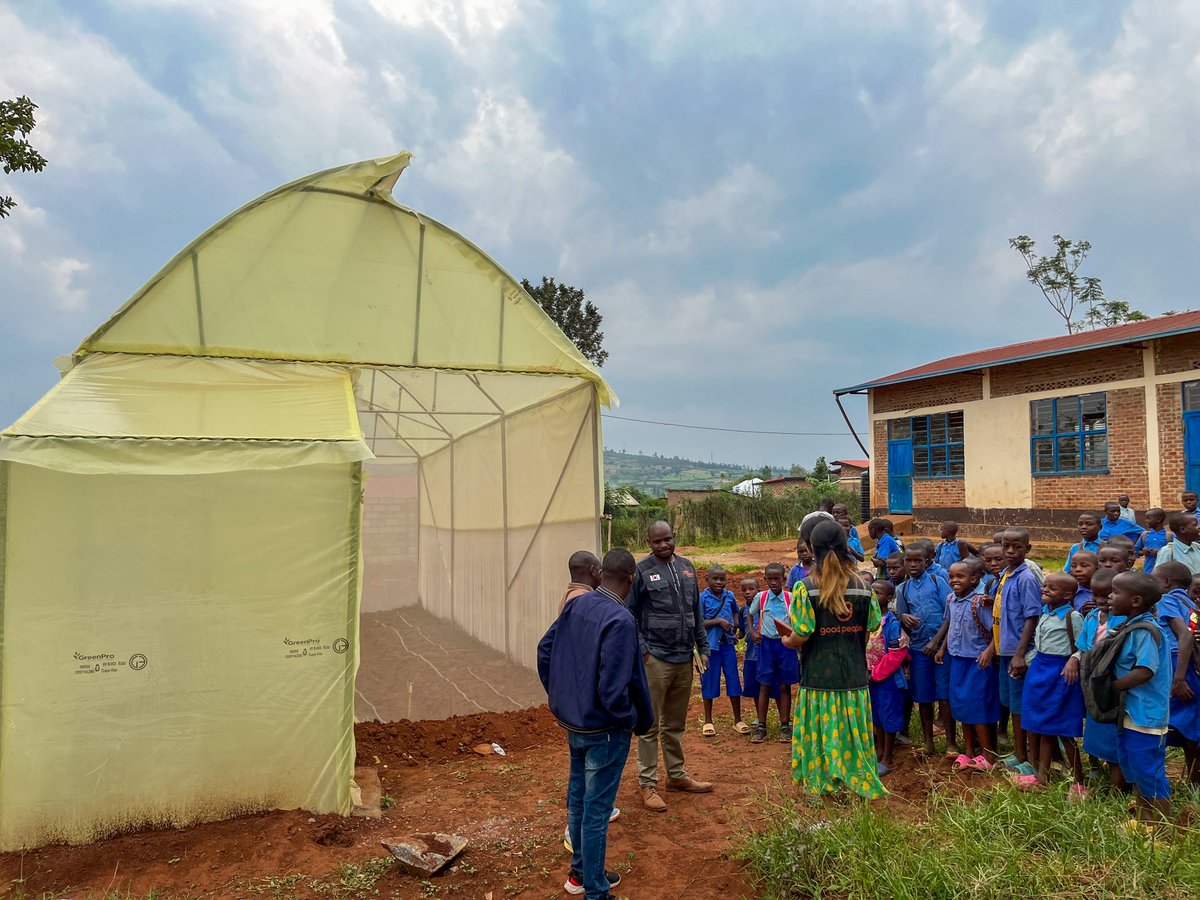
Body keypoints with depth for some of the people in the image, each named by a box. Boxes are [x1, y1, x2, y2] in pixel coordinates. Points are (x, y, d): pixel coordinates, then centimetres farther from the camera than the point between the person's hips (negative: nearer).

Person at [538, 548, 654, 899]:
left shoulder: (576, 604, -3)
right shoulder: (620, 620, -26)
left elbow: (545, 650, 6)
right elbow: (613, 689, -28)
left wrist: (559, 696, 16)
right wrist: (638, 722, -10)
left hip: (573, 721, 8)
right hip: (604, 729, -7)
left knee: (578, 797, 22)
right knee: (596, 810, 7)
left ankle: (580, 872, 41)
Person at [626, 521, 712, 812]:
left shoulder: (687, 568, 10)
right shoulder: (642, 571, -8)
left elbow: (696, 612, 15)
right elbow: (630, 614, -8)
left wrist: (702, 648, 12)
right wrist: (642, 651, -14)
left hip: (684, 658, 6)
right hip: (655, 659, -6)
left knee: (676, 724, 18)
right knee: (650, 725, 2)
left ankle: (677, 775, 31)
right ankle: (647, 784, 12)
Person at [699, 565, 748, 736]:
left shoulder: (730, 596, 4)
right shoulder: (702, 598, -9)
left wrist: (734, 629, 5)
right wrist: (718, 621, -20)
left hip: (728, 644, 3)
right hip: (710, 645, -3)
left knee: (733, 681, 7)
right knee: (709, 682, 6)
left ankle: (738, 720, 19)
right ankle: (708, 721, 20)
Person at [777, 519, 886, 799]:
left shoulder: (806, 587, -14)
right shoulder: (862, 586, -4)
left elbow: (800, 637, -16)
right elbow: (869, 630, 3)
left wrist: (786, 640, 6)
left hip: (819, 677, -3)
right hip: (854, 676, 3)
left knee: (821, 733, 10)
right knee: (853, 732, 15)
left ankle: (820, 786, 19)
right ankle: (859, 782, 25)